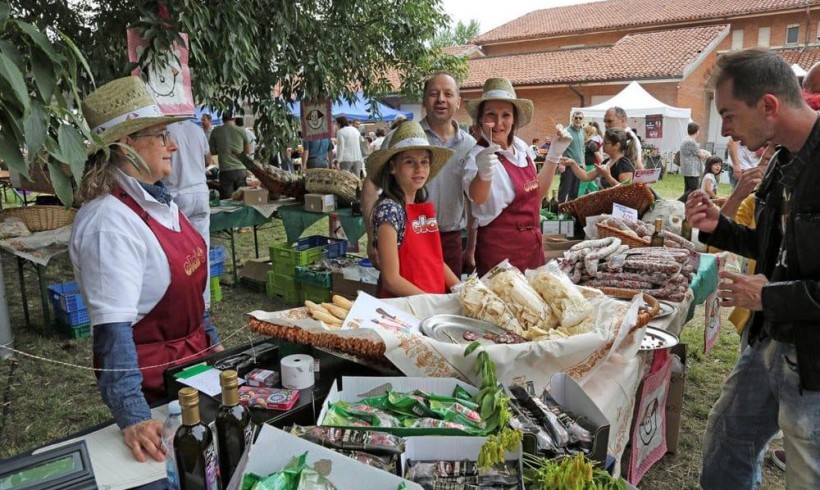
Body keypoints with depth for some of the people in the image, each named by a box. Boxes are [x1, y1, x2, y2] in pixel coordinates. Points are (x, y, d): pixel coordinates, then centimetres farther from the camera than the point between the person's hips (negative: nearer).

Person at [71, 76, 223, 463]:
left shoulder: (157, 199, 1)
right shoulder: (110, 222, -26)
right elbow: (112, 328, -31)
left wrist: (211, 341, 16)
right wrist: (133, 418, -34)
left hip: (194, 355, 8)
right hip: (152, 379, -8)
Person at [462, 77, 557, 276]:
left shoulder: (521, 147, 3)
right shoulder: (479, 155, -17)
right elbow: (477, 197, -38)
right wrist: (484, 174, -59)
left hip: (533, 245, 7)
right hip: (500, 249, -7)